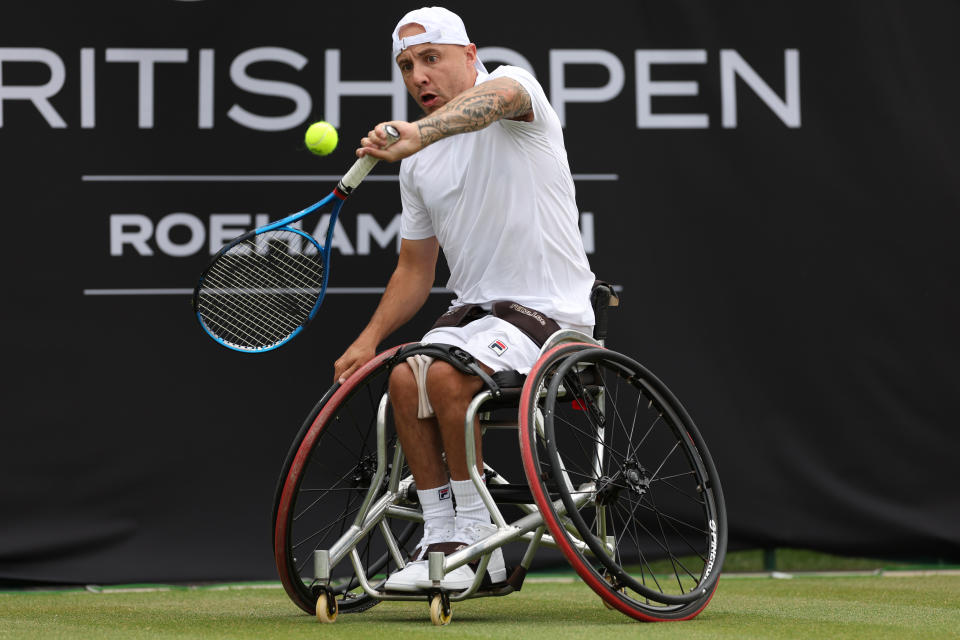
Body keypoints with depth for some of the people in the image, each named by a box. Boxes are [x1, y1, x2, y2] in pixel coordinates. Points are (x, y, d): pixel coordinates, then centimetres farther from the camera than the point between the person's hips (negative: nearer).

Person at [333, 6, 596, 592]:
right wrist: (370, 339, 2)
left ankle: (477, 535, -17)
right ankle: (441, 534, -13)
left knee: (447, 371, -29)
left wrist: (419, 133, -56)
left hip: (550, 309, -6)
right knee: (405, 375, -20)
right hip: (477, 306, 7)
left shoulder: (516, 85, -8)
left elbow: (495, 98, -36)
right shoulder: (419, 164, 12)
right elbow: (415, 269, 18)